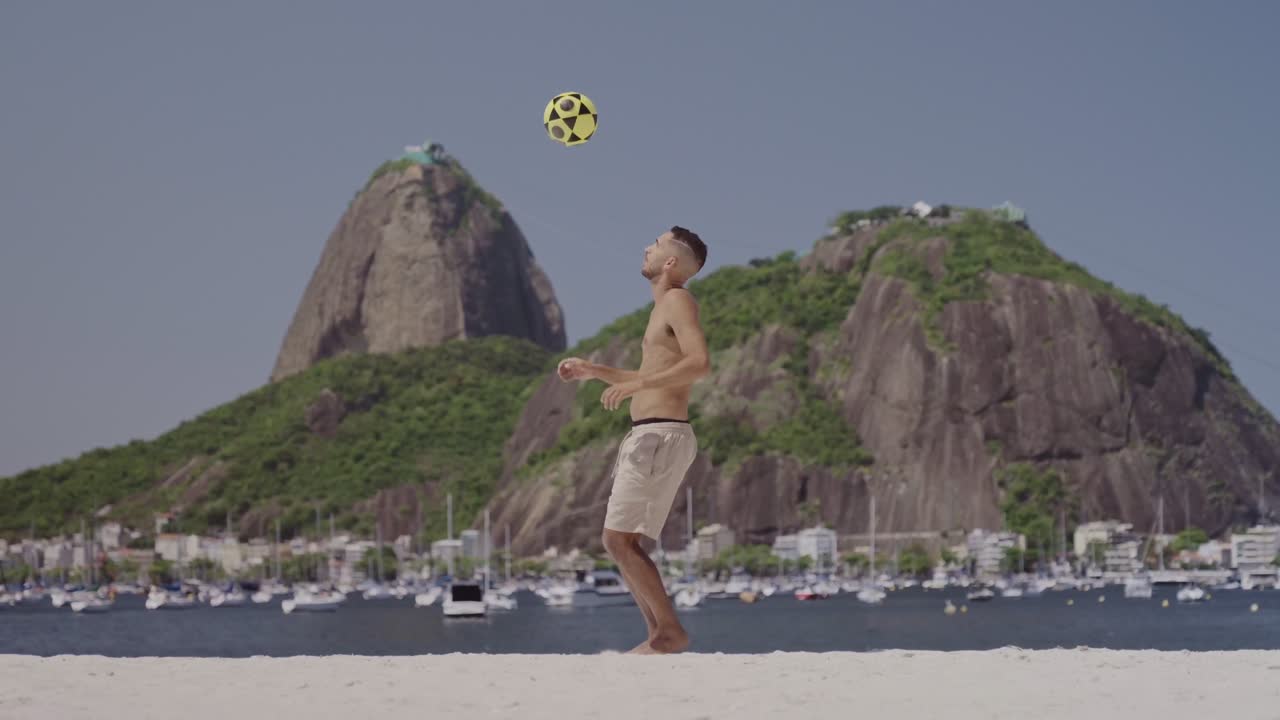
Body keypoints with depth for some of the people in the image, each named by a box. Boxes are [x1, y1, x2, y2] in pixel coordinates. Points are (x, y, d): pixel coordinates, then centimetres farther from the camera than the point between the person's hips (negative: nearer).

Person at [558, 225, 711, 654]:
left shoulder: (677, 300, -7)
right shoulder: (664, 308, 22)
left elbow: (700, 363, -23)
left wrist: (634, 384, -24)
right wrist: (593, 371, 26)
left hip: (660, 437, -10)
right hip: (648, 437, 10)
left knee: (618, 540, -12)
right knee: (618, 542, 9)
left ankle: (670, 631, -8)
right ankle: (658, 634, 10)